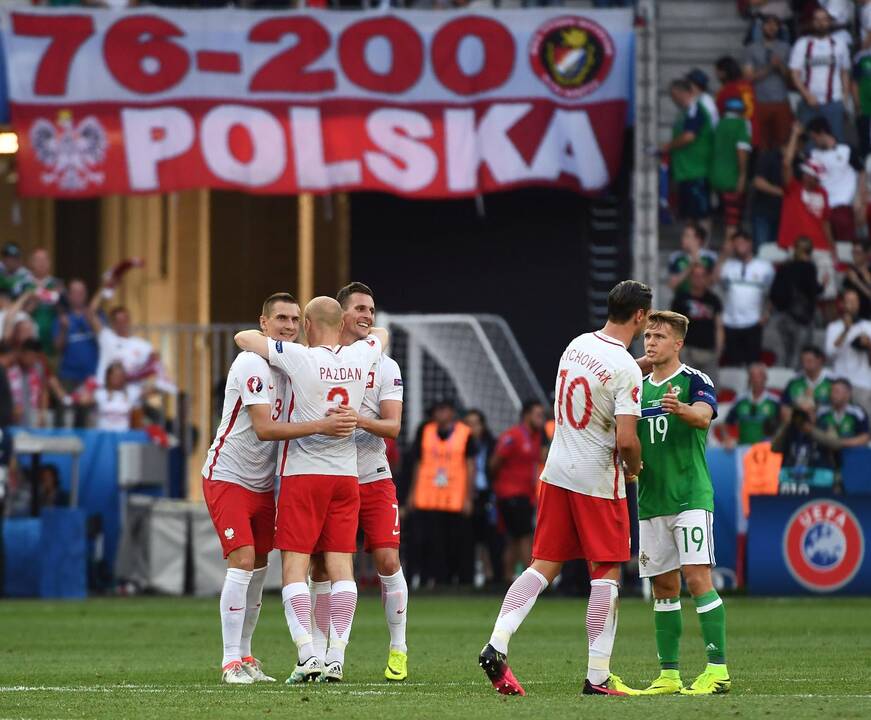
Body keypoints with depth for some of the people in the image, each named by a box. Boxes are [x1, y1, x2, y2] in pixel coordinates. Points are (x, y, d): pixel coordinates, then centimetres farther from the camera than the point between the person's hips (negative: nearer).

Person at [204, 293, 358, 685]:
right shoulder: (252, 364, -19)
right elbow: (264, 428, -27)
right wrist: (320, 425, -33)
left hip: (263, 483, 8)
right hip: (228, 477, -8)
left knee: (259, 568, 10)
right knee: (242, 562, -15)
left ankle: (245, 656, 20)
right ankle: (231, 663, -13)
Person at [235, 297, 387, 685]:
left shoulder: (299, 357, -12)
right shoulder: (361, 357, 2)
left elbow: (243, 337, -1)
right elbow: (381, 334, 26)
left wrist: (272, 336, 17)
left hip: (303, 474, -4)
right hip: (346, 475, 4)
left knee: (295, 566, -2)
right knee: (341, 566, 3)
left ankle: (308, 655, -13)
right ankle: (336, 659, -1)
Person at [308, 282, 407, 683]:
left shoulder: (385, 367, 4)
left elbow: (393, 426, -6)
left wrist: (361, 421, -24)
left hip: (373, 476, 0)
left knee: (387, 560, -8)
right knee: (322, 567, -1)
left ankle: (398, 649, 2)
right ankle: (318, 654, 7)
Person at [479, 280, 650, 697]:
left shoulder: (577, 345, 6)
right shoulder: (625, 370, -17)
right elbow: (626, 439, -23)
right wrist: (634, 468, 0)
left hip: (557, 473, 7)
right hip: (598, 481, -7)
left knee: (544, 566, 9)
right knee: (606, 574, 1)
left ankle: (497, 645, -7)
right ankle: (598, 677, 0)